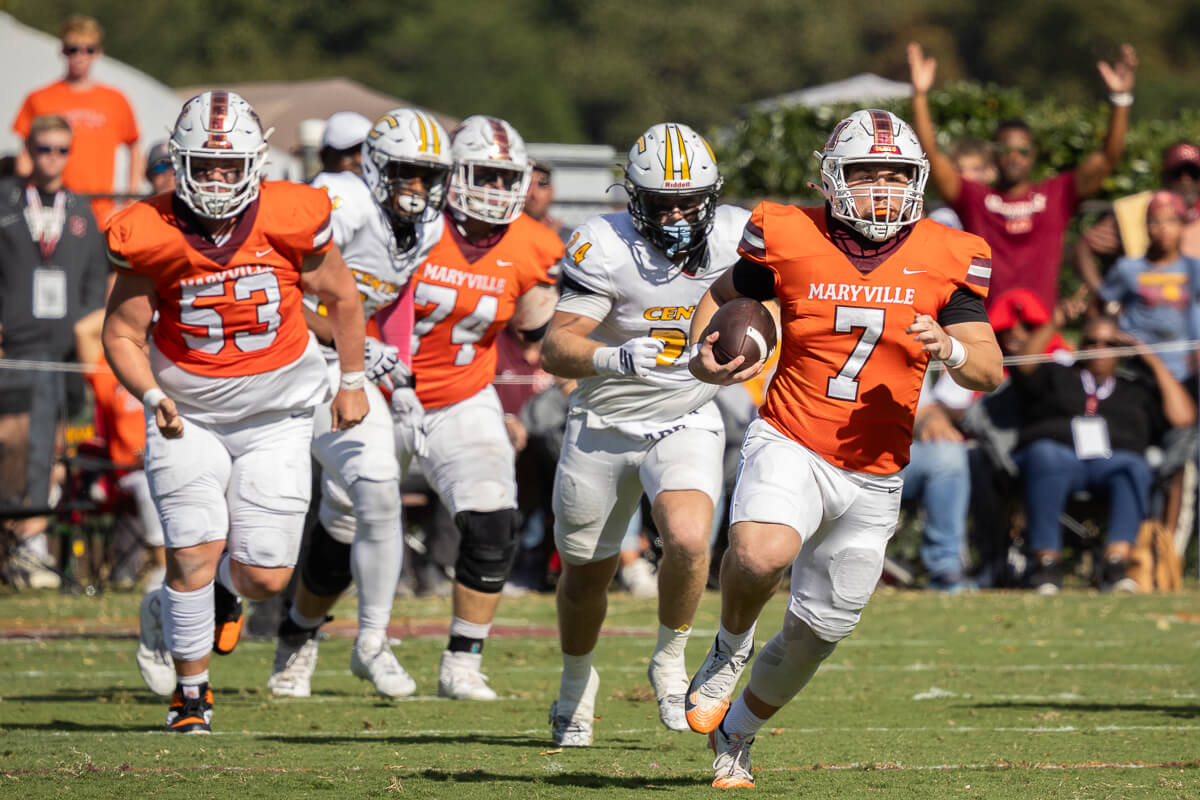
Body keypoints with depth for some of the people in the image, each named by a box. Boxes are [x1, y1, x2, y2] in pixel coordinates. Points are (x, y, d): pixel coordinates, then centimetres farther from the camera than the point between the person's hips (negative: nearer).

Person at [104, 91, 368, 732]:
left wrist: (353, 383, 10)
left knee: (265, 577, -3)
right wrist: (153, 398, -22)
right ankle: (190, 692, 9)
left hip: (276, 418, 1)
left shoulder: (289, 219, -14)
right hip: (188, 414, -1)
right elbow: (122, 334, -6)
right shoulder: (153, 236, -15)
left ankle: (225, 586, 36)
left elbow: (341, 297, 3)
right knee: (194, 552, -12)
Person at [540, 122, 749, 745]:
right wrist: (615, 357, -46)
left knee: (688, 540, -26)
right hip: (603, 425, -1)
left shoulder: (731, 238, -11)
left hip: (687, 422, 1)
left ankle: (670, 662, 0)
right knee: (586, 575, 14)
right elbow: (557, 348, -28)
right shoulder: (605, 247, -22)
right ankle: (576, 684, 42)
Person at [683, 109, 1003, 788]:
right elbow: (725, 294, 13)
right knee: (762, 554, -34)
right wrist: (704, 355, -7)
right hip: (790, 447, -3)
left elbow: (990, 373, -1)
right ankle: (731, 648, -1)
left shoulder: (947, 260, -2)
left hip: (874, 477, 3)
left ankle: (739, 731, 37)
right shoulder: (790, 241, -5)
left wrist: (952, 350, -24)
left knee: (818, 631, 10)